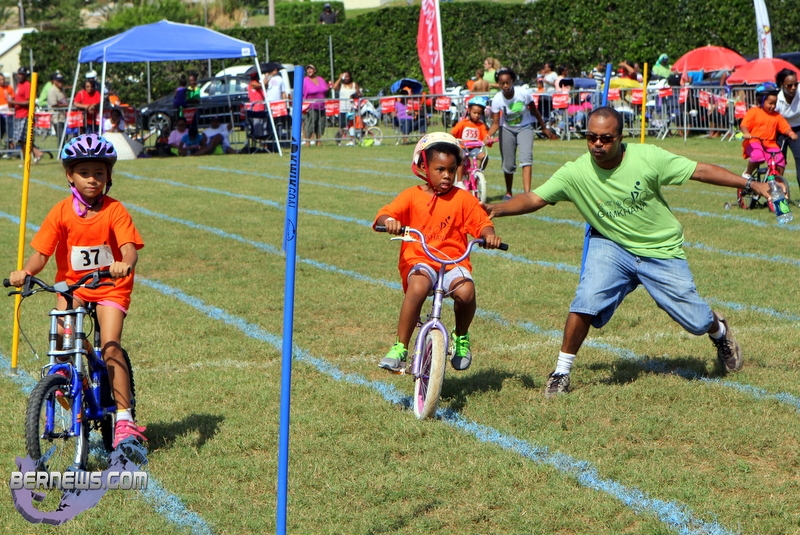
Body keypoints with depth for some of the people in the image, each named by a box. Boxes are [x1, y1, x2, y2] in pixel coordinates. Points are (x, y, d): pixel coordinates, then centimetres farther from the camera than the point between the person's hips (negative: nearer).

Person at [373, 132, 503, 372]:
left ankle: (461, 337, 3)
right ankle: (400, 347, -23)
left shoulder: (463, 198, 8)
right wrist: (389, 221, -31)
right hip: (419, 261, -1)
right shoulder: (411, 196, 4)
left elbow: (482, 223, 4)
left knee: (465, 292, -30)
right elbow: (385, 215, -7)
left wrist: (489, 235, -20)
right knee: (418, 287, -35)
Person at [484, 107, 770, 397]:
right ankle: (561, 373, -6)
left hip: (661, 251, 0)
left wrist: (751, 184, -13)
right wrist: (497, 209, -38)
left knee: (697, 323, 4)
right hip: (611, 246, 0)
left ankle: (719, 331, 44)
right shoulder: (576, 173, -19)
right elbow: (534, 199, -20)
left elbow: (701, 171, -13)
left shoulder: (647, 158, -21)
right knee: (587, 301, -24)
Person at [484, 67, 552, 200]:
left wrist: (544, 128, 5)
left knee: (526, 158, -22)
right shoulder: (497, 99, -20)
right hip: (507, 130, 1)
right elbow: (495, 123, -18)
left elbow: (535, 111, -6)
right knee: (508, 165, 6)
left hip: (524, 128, -1)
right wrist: (488, 135, -38)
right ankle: (508, 193, 31)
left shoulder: (524, 94, -22)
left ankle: (527, 193, -31)